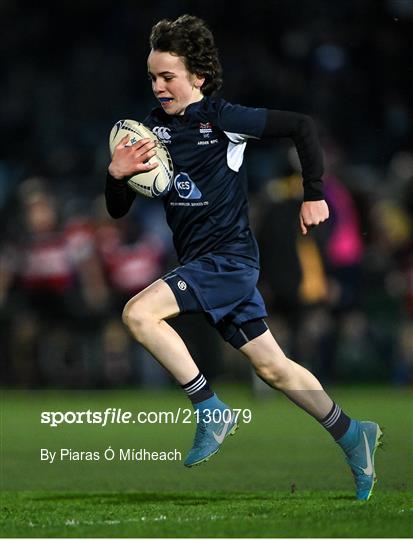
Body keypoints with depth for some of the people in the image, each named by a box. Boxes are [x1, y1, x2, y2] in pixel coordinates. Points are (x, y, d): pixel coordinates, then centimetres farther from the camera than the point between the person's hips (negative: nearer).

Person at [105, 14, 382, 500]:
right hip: (201, 264, 7)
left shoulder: (222, 118, -12)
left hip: (229, 258, -7)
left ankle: (211, 412, -15)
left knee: (139, 312, -24)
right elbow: (118, 211, 8)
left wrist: (314, 196, -7)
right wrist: (116, 175, -14)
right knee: (272, 368, 13)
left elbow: (301, 127, -8)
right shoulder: (153, 128, 6)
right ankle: (352, 436, 27)